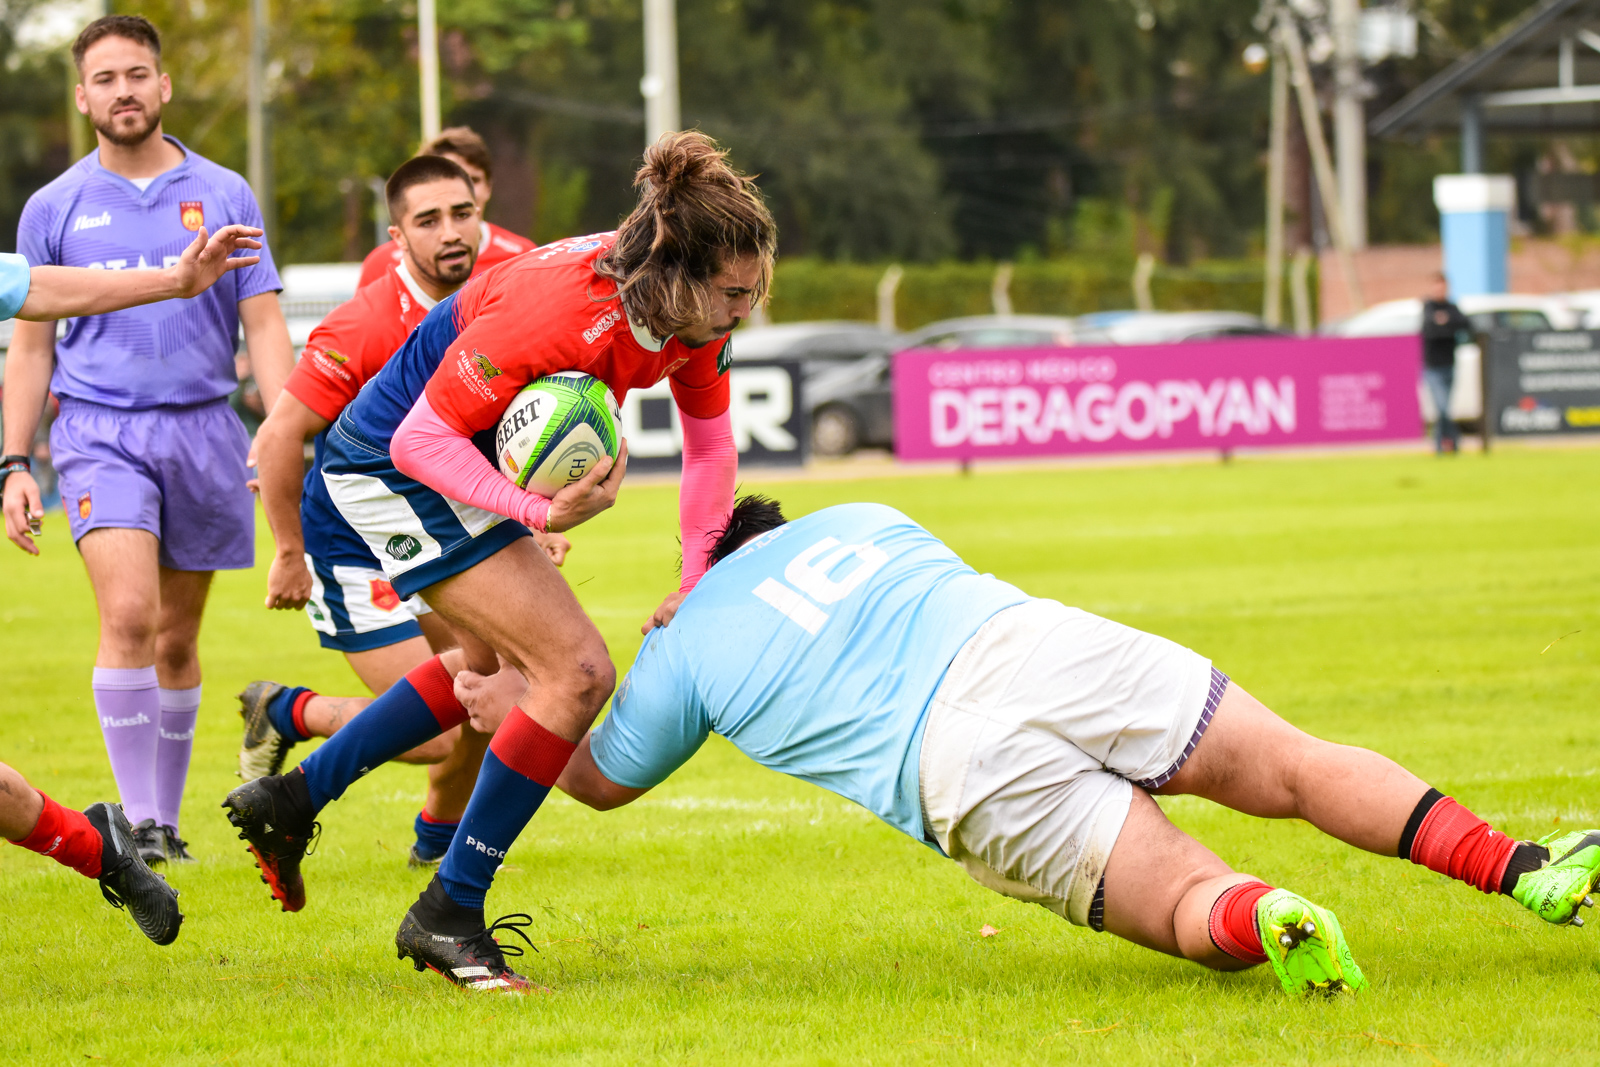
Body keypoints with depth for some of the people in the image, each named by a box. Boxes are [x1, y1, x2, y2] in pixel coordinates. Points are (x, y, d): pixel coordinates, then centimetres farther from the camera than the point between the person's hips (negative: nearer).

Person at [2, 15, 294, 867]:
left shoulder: (224, 196, 6)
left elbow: (263, 324, 6)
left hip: (202, 429, 2)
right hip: (99, 429, -2)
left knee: (177, 639, 8)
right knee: (129, 615, -20)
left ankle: (166, 821, 20)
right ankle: (137, 820, -16)